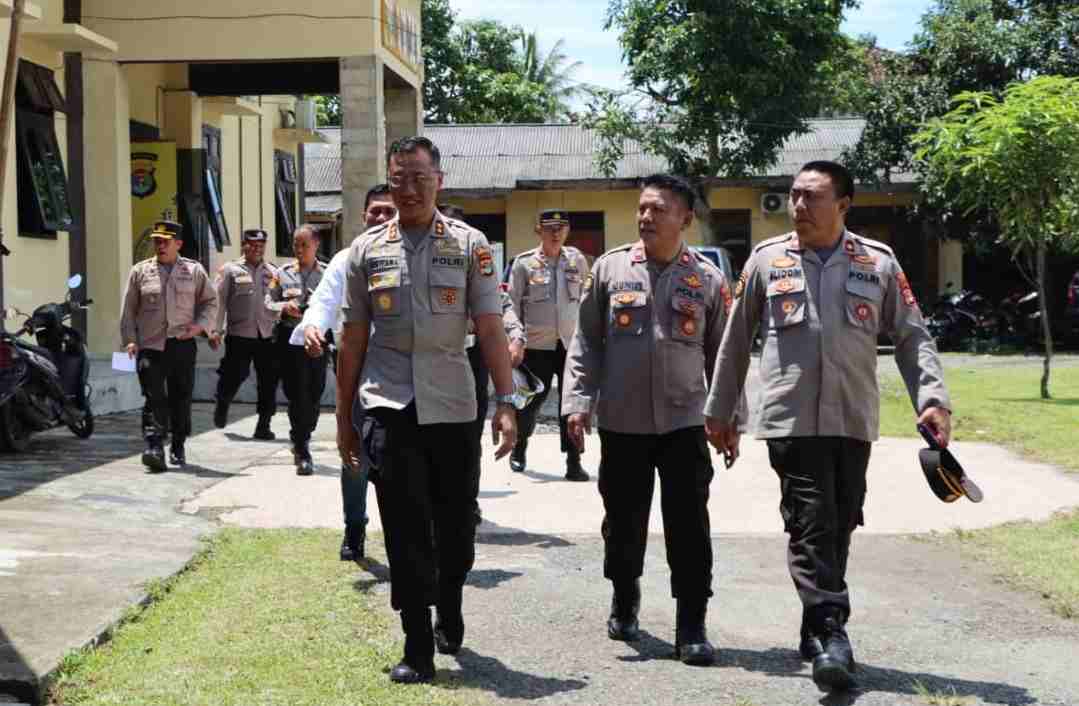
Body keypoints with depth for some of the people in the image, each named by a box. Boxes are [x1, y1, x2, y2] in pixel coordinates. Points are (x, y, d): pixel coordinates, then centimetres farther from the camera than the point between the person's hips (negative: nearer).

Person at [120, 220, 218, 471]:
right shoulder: (140, 271, 9)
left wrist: (199, 325, -2)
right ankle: (155, 448, -18)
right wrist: (130, 340, 0)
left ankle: (178, 448, 21)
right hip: (150, 346, -1)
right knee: (154, 398, -12)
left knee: (181, 398, 7)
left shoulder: (194, 271, 8)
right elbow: (128, 309, 9)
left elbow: (210, 302, 15)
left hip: (183, 345, 1)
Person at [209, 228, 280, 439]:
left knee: (268, 383, 1)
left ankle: (263, 425, 12)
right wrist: (216, 330, -7)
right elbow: (219, 301, 0)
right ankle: (222, 406, 31)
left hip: (267, 336, 3)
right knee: (233, 377, 0)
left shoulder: (273, 272, 13)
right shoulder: (230, 270, 4)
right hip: (239, 335, -3)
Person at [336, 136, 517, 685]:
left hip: (451, 406, 0)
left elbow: (490, 330, -1)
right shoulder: (366, 249, 7)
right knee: (405, 531, -3)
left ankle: (449, 616, 36)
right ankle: (418, 650, 2)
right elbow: (353, 339, 10)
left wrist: (505, 402, -10)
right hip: (389, 407, 0)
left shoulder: (469, 245, 3)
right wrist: (344, 417, 9)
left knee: (455, 526, 9)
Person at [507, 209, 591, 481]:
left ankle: (573, 462, 4)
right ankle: (519, 450, 32)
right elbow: (513, 304, 1)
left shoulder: (577, 260, 5)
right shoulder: (524, 263, -1)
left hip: (571, 343, 1)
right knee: (532, 400, 7)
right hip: (537, 344, -1)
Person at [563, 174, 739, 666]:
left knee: (689, 526, -3)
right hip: (621, 422, 1)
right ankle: (624, 604, 34)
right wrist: (578, 402, -4)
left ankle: (691, 627, 5)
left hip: (684, 422, -1)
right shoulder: (610, 269, 4)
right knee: (624, 520, 11)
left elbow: (722, 354, 8)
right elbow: (586, 344, 5)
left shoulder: (707, 278, 4)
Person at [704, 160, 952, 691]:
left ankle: (817, 632, 22)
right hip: (791, 419, -2)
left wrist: (932, 399, -6)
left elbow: (912, 338, 8)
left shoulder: (878, 263, 6)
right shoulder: (766, 259, 6)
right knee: (811, 527, -9)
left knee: (838, 529, 9)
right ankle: (831, 634, -9)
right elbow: (735, 341, 11)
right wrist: (719, 412, 13)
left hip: (853, 421, 2)